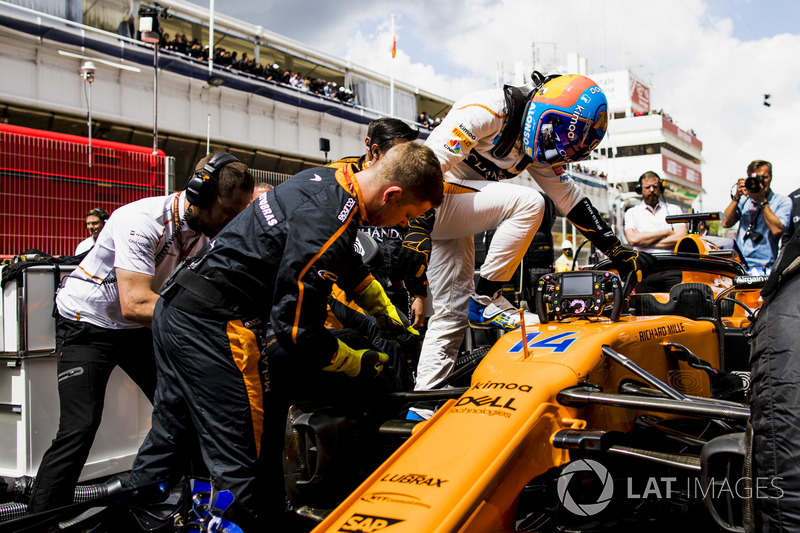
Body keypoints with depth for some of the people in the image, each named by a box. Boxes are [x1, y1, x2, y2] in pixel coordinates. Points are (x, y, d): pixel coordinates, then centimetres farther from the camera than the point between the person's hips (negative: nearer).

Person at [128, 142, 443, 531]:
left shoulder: (325, 179, 6)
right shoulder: (327, 225, -24)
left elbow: (350, 264, 23)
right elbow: (296, 329, -20)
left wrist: (390, 318, 26)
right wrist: (357, 364, -4)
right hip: (211, 328, -10)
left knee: (169, 428, 23)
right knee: (237, 464, -3)